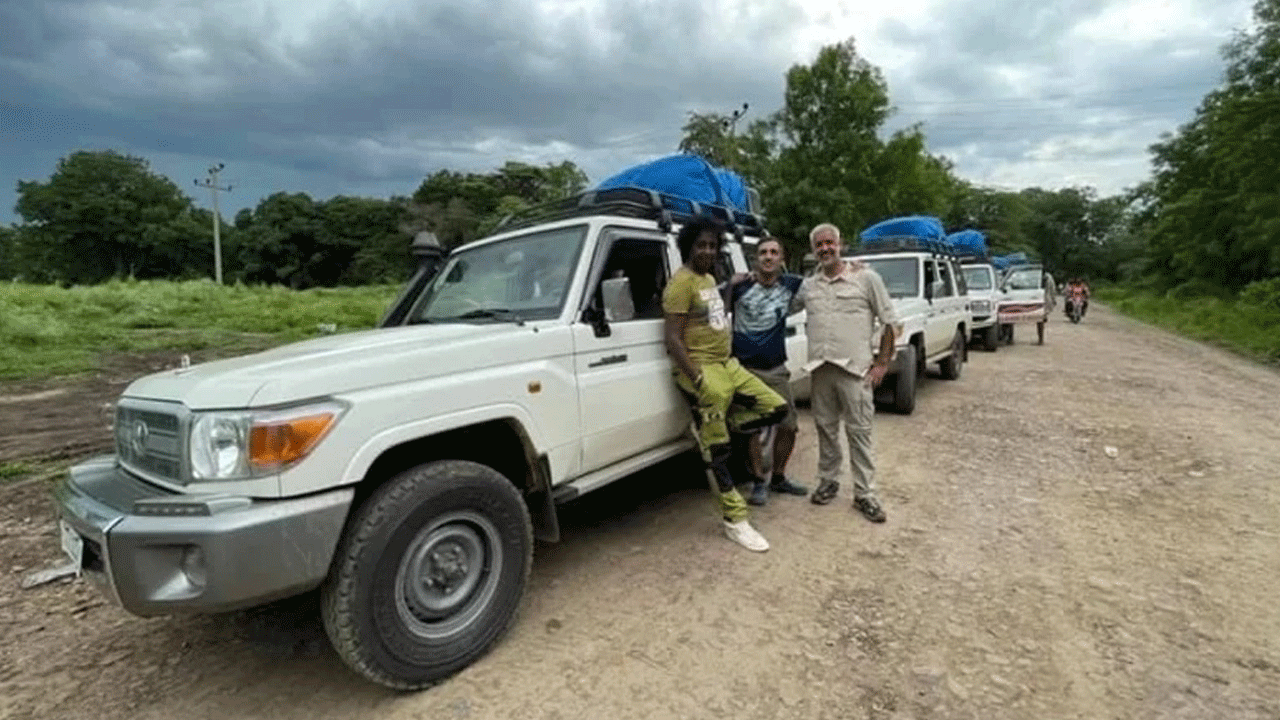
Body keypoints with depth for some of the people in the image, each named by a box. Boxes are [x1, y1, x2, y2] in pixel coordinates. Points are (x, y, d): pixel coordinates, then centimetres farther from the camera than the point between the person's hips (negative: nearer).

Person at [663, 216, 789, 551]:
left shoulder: (709, 278, 16)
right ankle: (735, 520, 9)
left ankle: (709, 425, 8)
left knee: (776, 407, 8)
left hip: (728, 365, 9)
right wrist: (698, 380, -24)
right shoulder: (681, 283, -13)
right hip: (702, 371, -9)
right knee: (717, 451, -1)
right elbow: (673, 339, -19)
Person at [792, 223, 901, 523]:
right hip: (820, 369, 4)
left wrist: (882, 363, -2)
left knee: (859, 431, 0)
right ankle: (828, 481, 28)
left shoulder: (866, 277, 0)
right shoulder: (808, 285, 11)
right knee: (825, 428, 12)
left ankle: (865, 494, 10)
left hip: (855, 368, -3)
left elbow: (891, 322, 2)